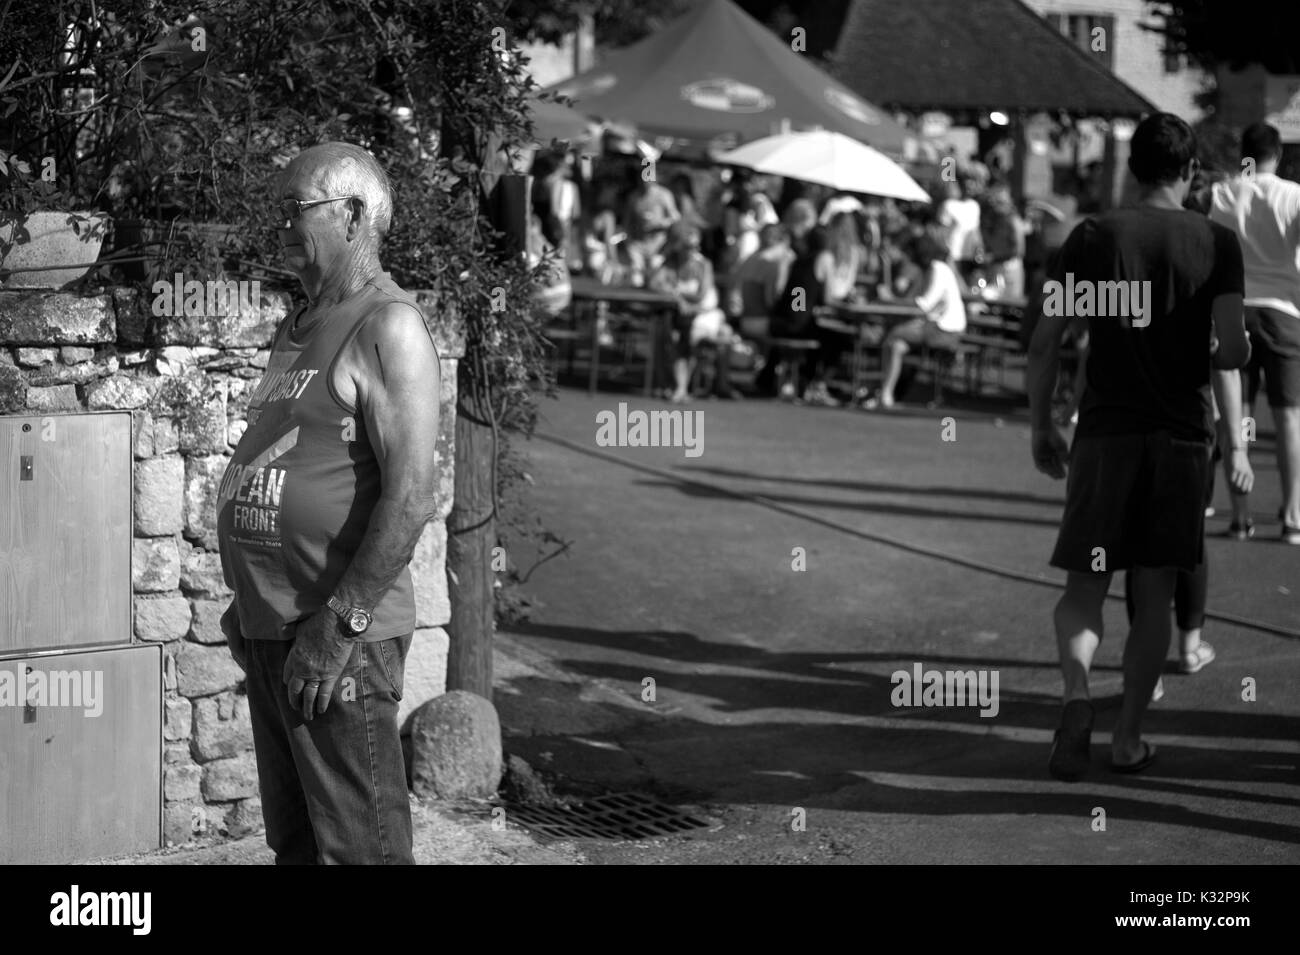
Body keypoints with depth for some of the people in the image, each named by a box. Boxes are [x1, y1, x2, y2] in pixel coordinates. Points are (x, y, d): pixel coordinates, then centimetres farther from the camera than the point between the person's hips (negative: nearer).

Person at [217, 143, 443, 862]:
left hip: (342, 634, -9)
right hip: (271, 628, 9)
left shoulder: (387, 327, -11)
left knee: (359, 844, -7)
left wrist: (340, 622, -21)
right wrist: (248, 600, 18)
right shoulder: (295, 331, 18)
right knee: (294, 840, 14)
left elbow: (412, 492, -19)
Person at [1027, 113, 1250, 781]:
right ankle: (1129, 738, 11)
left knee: (1084, 584, 5)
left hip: (1105, 431, 0)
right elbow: (1233, 349, -7)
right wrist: (1233, 352, 17)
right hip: (1182, 434, 0)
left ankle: (1077, 695, -22)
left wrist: (1040, 428, 8)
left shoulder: (1093, 237, 0)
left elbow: (1044, 342, -2)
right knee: (1154, 595, 9)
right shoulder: (1216, 243, 0)